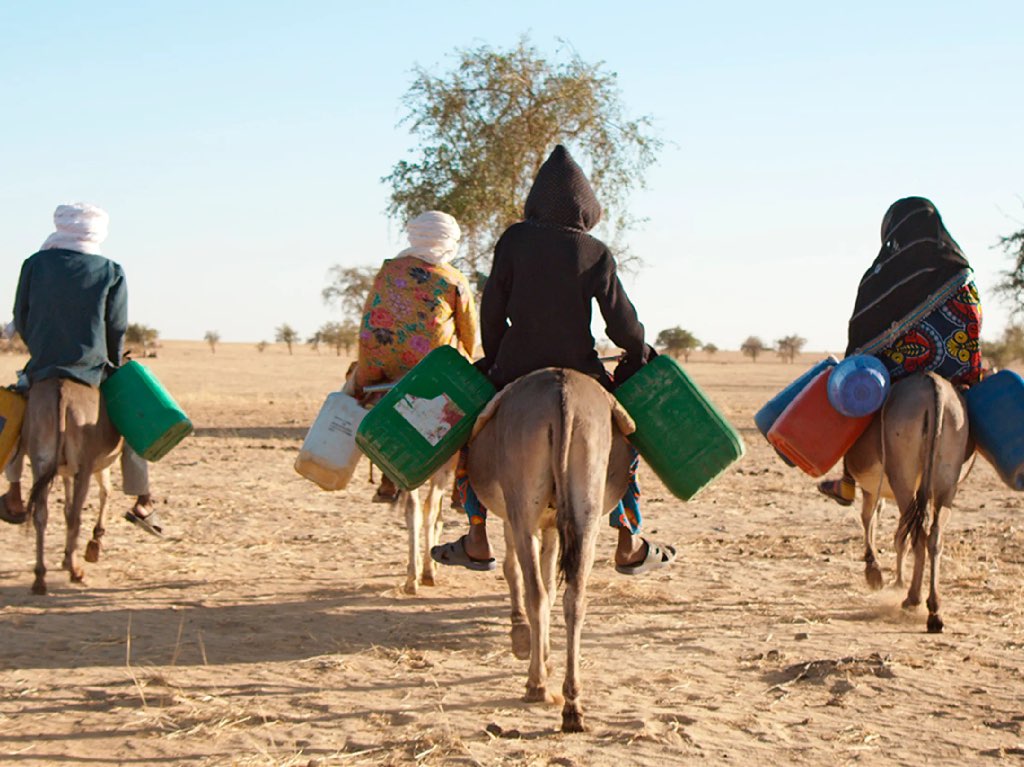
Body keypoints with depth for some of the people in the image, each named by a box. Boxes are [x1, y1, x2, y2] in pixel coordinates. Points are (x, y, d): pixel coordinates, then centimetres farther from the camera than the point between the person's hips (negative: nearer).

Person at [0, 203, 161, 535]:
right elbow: (117, 330, -2)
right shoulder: (111, 273, -4)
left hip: (41, 370, 2)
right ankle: (143, 503, 17)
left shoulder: (35, 264, -1)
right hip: (93, 371, -1)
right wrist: (113, 367, 15)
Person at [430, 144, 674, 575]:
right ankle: (629, 547, 22)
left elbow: (492, 309, -1)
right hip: (579, 372, 0)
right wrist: (640, 355, 16)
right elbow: (622, 325, -5)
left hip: (516, 369, 0)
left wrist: (493, 361, 14)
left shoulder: (515, 240, -4)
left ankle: (477, 543, 18)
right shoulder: (597, 254, -4)